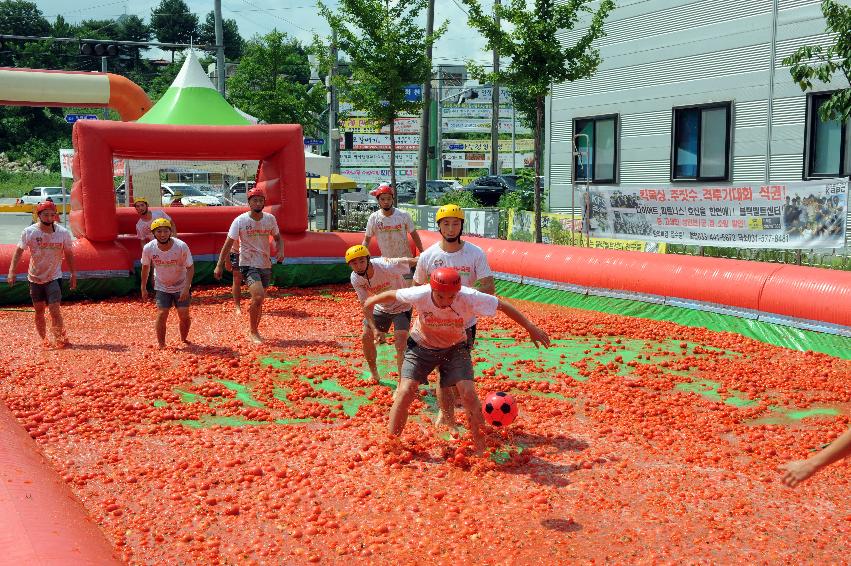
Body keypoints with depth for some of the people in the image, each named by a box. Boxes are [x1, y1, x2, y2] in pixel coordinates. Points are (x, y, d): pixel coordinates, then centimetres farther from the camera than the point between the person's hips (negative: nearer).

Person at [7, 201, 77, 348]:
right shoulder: (29, 232, -10)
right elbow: (19, 251, -3)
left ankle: (60, 338, -1)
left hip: (54, 277, -1)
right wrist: (11, 271, -12)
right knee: (39, 311, 10)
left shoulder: (63, 233, -9)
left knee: (55, 310, -13)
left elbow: (68, 254, 3)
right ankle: (44, 339, 24)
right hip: (35, 278, 2)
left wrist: (73, 274, 2)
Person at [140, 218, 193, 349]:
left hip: (181, 286, -1)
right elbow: (145, 267, 1)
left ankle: (184, 340, 22)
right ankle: (161, 346, 4)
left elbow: (190, 267, -15)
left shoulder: (181, 246, -24)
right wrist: (143, 288, 6)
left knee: (184, 316, -4)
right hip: (162, 287, 1)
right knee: (162, 314, -10)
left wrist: (186, 287, -25)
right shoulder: (148, 248, -18)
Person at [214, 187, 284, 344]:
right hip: (248, 265, -5)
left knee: (258, 301, 12)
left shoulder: (270, 219, 2)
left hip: (265, 265, 5)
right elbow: (228, 244, -6)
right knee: (259, 296, -21)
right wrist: (219, 265, -9)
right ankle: (253, 332, -5)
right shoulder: (240, 221, -9)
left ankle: (253, 332, 30)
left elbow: (278, 238, 15)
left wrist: (280, 251, -6)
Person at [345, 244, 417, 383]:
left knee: (400, 345, -15)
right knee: (366, 337, 7)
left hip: (401, 307, -5)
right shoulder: (355, 278, -19)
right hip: (381, 307, 5)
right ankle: (374, 375, 29)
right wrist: (374, 328, -25)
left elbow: (412, 261, -37)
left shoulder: (385, 266, -35)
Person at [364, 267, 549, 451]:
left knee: (468, 393, -13)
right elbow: (391, 295, -12)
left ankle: (481, 448, 8)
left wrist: (531, 329, -17)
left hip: (455, 347, 0)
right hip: (422, 345, 0)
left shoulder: (469, 298, -32)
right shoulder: (420, 295, -32)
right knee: (406, 391, -15)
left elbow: (503, 306, -21)